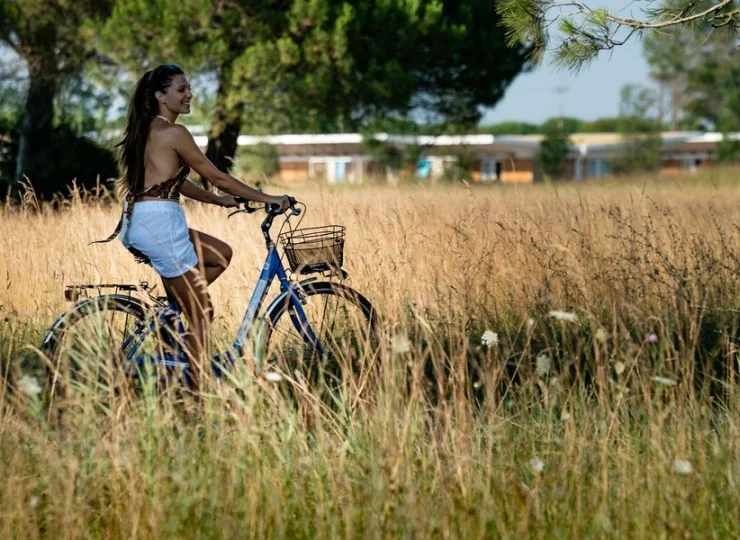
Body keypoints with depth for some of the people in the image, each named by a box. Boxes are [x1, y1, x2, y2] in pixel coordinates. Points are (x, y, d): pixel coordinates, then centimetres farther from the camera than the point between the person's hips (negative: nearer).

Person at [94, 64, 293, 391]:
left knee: (220, 255, 22)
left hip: (137, 222, 9)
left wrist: (218, 200, 31)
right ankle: (196, 391, 0)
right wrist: (267, 199, 1)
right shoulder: (173, 133, -10)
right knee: (202, 314, -1)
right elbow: (217, 177, -7)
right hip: (160, 221, -9)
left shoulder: (146, 131, 17)